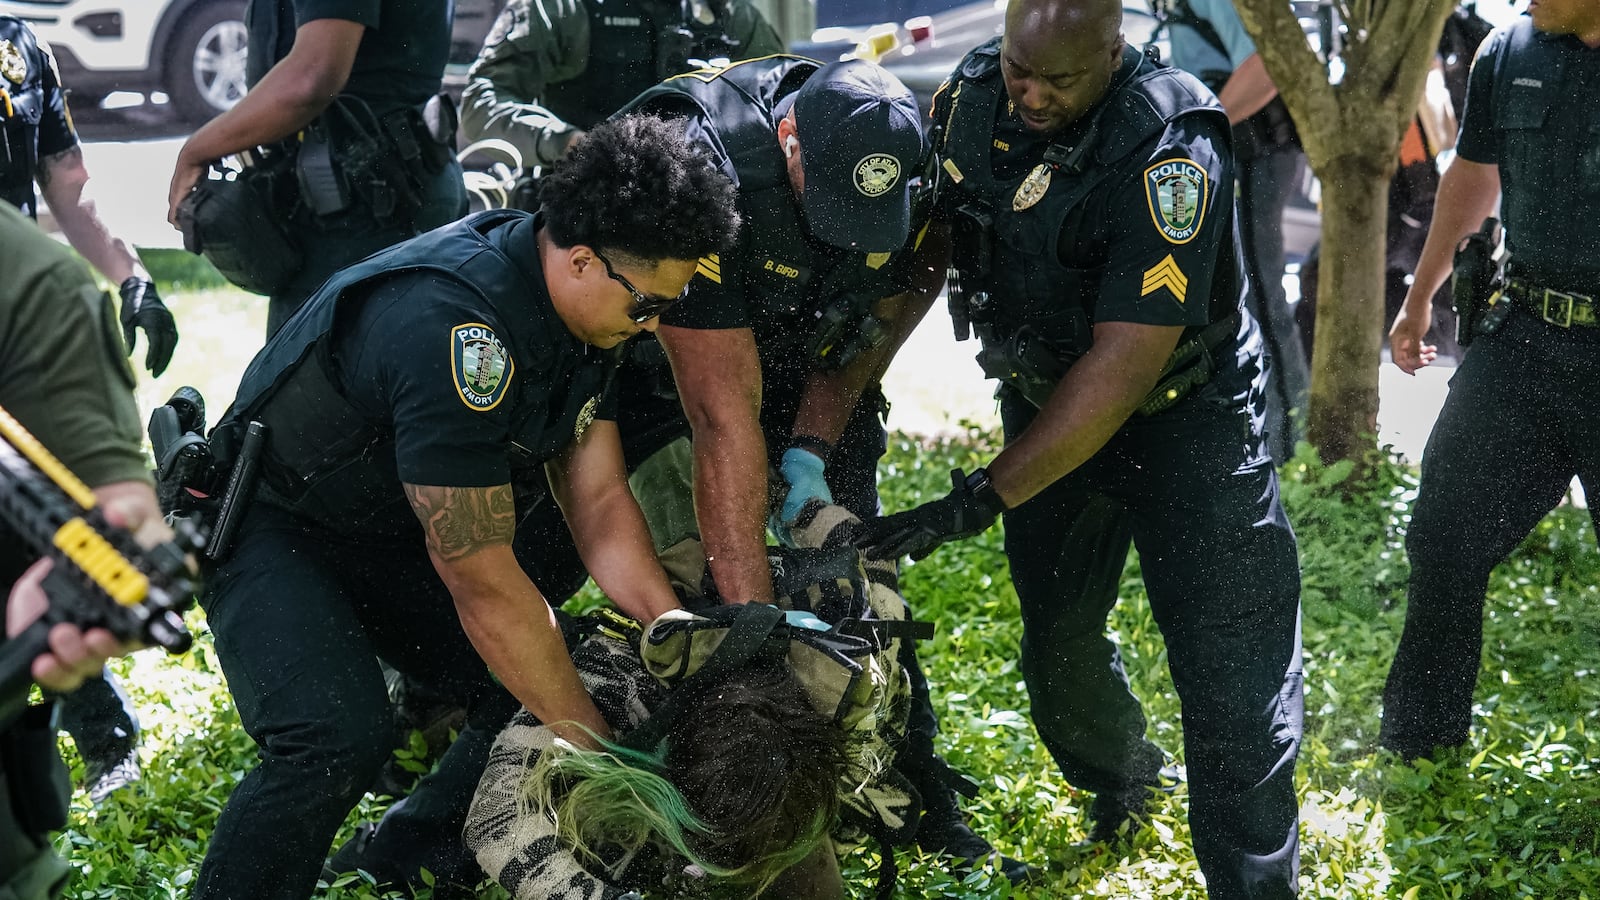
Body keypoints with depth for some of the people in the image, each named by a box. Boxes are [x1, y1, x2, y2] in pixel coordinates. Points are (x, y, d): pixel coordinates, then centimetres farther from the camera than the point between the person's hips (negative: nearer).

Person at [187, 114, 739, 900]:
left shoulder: (582, 306, -8)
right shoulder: (452, 330, -36)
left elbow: (599, 502, 0)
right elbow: (481, 579, -32)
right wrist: (598, 748, -27)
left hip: (393, 535, 9)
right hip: (273, 525, -8)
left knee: (543, 690, -6)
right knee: (339, 737, -30)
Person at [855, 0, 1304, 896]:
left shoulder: (1169, 150, -30)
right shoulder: (972, 97, -11)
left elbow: (1125, 362, -31)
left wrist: (978, 500, -32)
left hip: (1183, 412, -5)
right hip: (1048, 408, 6)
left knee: (1234, 684, -10)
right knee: (1058, 644, 16)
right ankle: (1123, 783, 46)